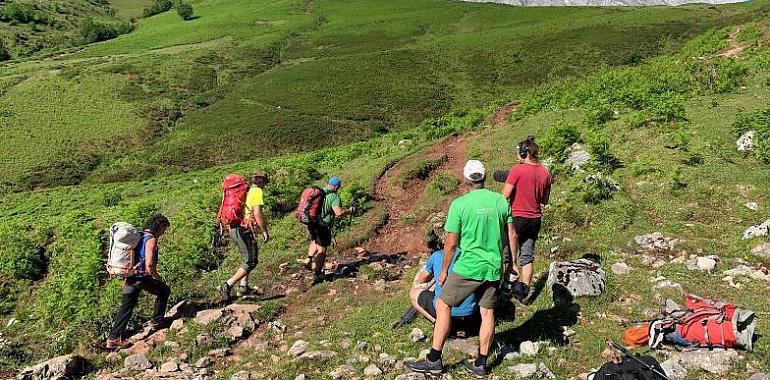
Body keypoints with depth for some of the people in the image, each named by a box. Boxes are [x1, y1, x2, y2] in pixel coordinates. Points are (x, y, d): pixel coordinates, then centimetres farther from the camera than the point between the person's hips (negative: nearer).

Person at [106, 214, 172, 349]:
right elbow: (149, 264, -22)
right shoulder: (151, 240, -14)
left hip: (131, 277, 8)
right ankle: (156, 322, 18)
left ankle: (113, 338, 11)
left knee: (126, 307, 12)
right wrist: (158, 277, -7)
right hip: (143, 278, -8)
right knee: (164, 290, 16)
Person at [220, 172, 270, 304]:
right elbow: (257, 213, -17)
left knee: (248, 257, 23)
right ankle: (227, 286, -10)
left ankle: (243, 287, 22)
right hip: (245, 230, -9)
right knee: (251, 262, -3)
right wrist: (265, 231, -10)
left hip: (234, 229, 9)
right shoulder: (257, 191, -7)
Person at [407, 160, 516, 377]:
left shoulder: (459, 204, -10)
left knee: (443, 306, 7)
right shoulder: (501, 200, 3)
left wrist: (444, 270, 5)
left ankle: (434, 361, 11)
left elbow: (451, 243, -7)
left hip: (468, 268, -5)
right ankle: (481, 364, 22)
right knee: (487, 313, 13)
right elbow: (511, 236, 7)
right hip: (494, 268, 5)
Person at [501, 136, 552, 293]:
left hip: (517, 218, -6)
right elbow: (545, 200, 12)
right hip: (535, 220, 6)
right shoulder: (545, 173, 4)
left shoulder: (517, 169, -15)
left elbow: (505, 195, -15)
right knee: (527, 258, 11)